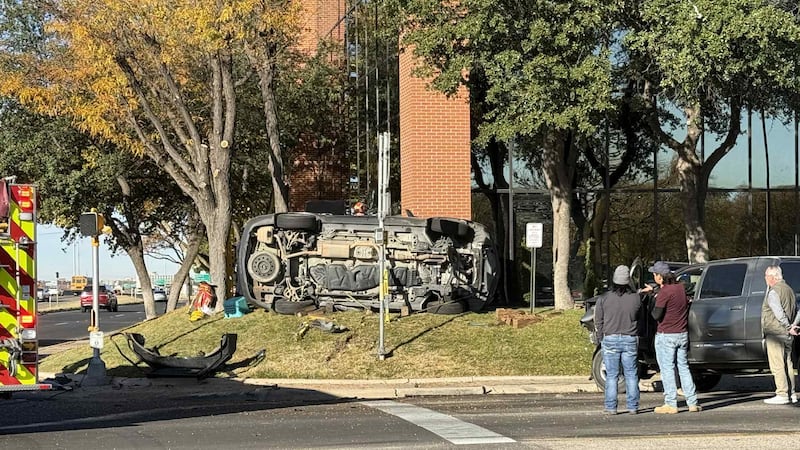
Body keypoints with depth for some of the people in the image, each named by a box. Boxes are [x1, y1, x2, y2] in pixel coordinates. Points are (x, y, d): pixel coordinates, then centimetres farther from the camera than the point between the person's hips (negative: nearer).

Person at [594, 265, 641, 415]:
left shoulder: (604, 299, -7)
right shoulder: (635, 298, -5)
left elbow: (598, 322, 0)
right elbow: (640, 319, 5)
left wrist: (601, 339, 11)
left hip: (610, 340, -1)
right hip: (630, 340, 1)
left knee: (611, 375, 4)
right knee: (631, 375, 8)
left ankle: (611, 407, 3)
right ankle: (632, 407, 9)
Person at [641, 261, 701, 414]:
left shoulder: (664, 293, -18)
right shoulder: (680, 287, 6)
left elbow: (656, 315, -18)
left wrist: (655, 301, 1)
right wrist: (653, 289, 32)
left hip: (666, 335, -7)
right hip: (682, 334, 7)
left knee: (667, 369, -1)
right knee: (684, 368, 13)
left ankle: (671, 404, -2)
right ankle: (692, 403, 12)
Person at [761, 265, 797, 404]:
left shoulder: (773, 292, -14)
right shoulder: (789, 289, 15)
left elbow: (779, 313, -21)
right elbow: (795, 310, 18)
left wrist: (789, 327, -16)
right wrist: (791, 327, 15)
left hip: (775, 333, -9)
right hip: (786, 335, 9)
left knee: (777, 365, -7)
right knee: (787, 363, 12)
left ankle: (782, 394, -9)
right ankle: (791, 393, 15)